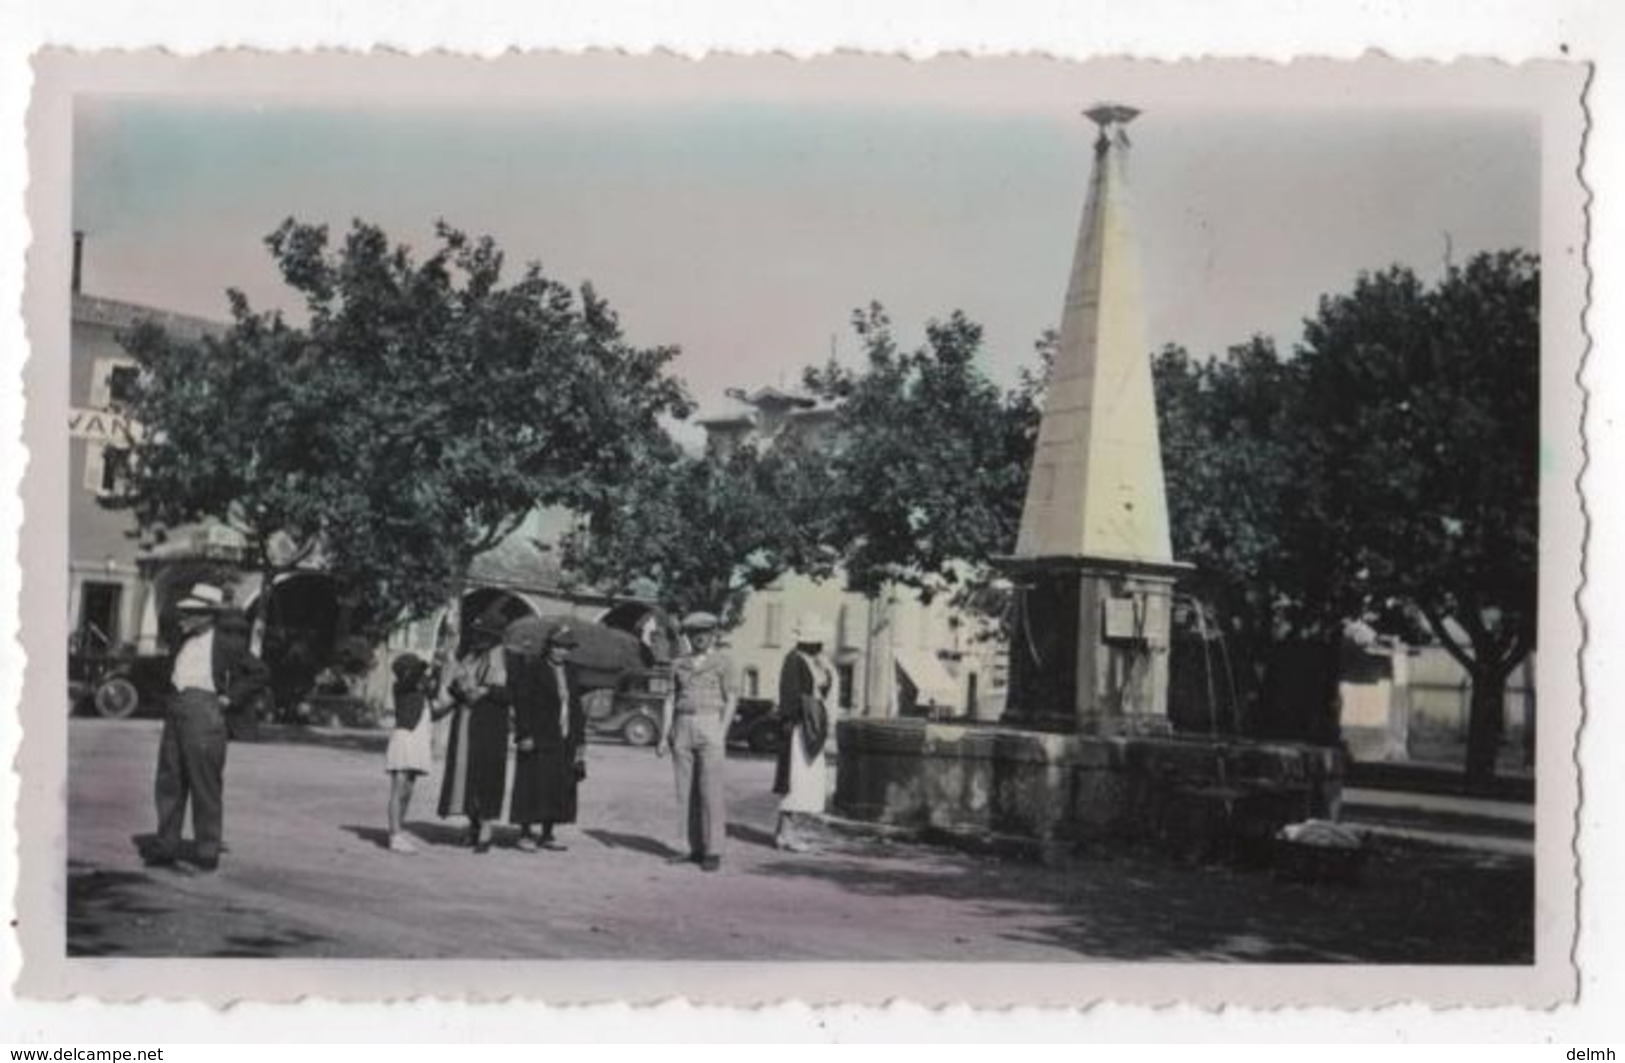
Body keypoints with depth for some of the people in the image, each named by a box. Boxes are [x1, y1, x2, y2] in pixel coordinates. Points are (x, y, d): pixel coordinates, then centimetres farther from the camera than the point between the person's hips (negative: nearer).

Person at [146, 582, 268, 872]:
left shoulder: (224, 645, -6)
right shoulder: (184, 642, 13)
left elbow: (258, 674, -3)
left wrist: (229, 698, -6)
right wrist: (172, 703, 16)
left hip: (204, 715, -7)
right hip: (175, 714, 7)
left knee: (205, 788, -1)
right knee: (168, 783, 8)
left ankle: (207, 852, 7)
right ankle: (166, 846, 16)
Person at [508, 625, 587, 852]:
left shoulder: (569, 672, 14)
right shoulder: (532, 668, -5)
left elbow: (576, 707, 16)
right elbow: (522, 704, -9)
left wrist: (579, 739, 12)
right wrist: (524, 735, -16)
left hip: (564, 741, 6)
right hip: (537, 740, -6)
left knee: (559, 789, 6)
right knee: (533, 786, -3)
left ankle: (547, 835, 13)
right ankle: (525, 834, 6)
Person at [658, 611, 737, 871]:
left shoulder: (723, 662, 2)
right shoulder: (679, 664, 13)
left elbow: (731, 700, -3)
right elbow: (670, 701, 13)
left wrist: (721, 735, -12)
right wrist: (664, 736, 4)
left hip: (711, 726, -4)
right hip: (683, 729, 4)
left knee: (710, 791, -7)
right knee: (686, 791, 4)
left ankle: (713, 851, -5)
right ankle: (691, 848, 9)